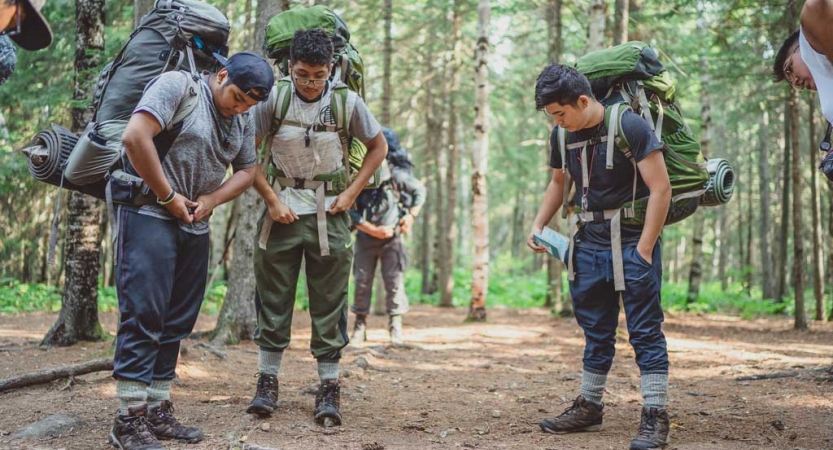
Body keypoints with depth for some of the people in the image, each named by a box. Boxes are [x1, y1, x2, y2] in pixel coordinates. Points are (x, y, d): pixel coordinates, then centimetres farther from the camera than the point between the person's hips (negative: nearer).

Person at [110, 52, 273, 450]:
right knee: (143, 316, -8)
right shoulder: (178, 84, -9)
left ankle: (157, 411, 17)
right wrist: (168, 196, -15)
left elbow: (247, 170, 17)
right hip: (150, 217, -7)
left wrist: (211, 200, -2)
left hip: (195, 227, 7)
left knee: (177, 322, 9)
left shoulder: (243, 118, 12)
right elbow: (135, 137, -20)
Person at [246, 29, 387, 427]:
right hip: (283, 209, 0)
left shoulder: (347, 102, -6)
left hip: (330, 214, 0)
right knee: (273, 299, 5)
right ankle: (267, 382, 17)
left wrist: (352, 193, -2)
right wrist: (271, 200, -8)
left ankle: (329, 389, 8)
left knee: (329, 303, 1)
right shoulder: (273, 98, -9)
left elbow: (378, 146, 7)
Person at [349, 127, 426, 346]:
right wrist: (374, 230, -16)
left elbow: (420, 191, 6)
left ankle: (395, 327, 5)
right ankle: (360, 326, 14)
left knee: (394, 282, -3)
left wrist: (411, 215, -4)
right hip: (366, 238, 1)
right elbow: (350, 212, -11)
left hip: (392, 238, -1)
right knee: (362, 282, 4)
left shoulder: (397, 176, -12)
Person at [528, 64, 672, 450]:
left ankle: (655, 417, 0)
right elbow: (558, 182, 23)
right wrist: (538, 225, 9)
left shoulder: (629, 126, -15)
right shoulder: (562, 136, 5)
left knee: (645, 330, -4)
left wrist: (644, 250, -17)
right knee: (595, 331, 15)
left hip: (631, 241, -6)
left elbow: (660, 189, -15)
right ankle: (589, 408, 26)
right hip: (589, 243, 7)